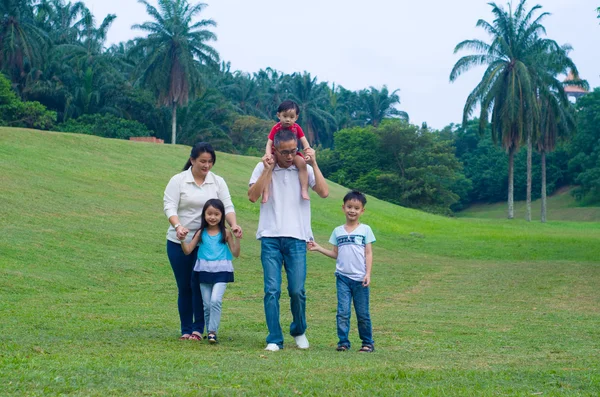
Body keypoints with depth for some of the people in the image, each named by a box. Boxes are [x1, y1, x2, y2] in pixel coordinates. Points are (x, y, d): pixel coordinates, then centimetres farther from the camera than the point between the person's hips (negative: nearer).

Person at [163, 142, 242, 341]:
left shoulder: (218, 182, 5)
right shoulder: (178, 180, -2)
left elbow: (227, 206, -1)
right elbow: (170, 207, -10)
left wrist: (233, 224, -21)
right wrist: (178, 226, -29)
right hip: (179, 242, -1)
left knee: (200, 285, -4)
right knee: (184, 286, 5)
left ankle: (198, 328, 6)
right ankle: (186, 330, 15)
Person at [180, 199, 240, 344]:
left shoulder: (226, 233, 2)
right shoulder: (201, 233, 6)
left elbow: (235, 253, 2)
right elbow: (187, 251, 5)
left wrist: (237, 239, -11)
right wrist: (182, 240, -12)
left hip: (221, 272, -2)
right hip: (204, 271, 2)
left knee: (216, 300, -19)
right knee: (207, 304, 6)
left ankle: (213, 331, -12)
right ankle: (209, 331, 20)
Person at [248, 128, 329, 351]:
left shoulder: (304, 169, 7)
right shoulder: (263, 168, 6)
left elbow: (324, 192, -5)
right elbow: (252, 196, -7)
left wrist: (313, 164, -6)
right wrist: (267, 169, -10)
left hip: (296, 238, 0)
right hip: (270, 238, 0)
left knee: (297, 290, -2)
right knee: (272, 290, -6)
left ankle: (299, 331, 22)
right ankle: (274, 339, 1)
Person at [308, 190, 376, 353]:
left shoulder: (365, 230, 3)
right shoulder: (338, 231, 9)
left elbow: (368, 253, 0)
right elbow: (335, 254, 13)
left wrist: (368, 274, -8)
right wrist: (318, 248, 5)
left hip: (360, 278, -2)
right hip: (343, 277, 2)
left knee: (363, 313, 5)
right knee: (343, 312, -6)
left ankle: (368, 342, 16)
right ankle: (343, 342, 1)